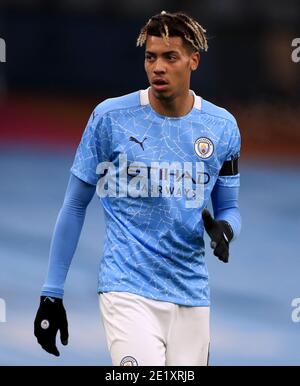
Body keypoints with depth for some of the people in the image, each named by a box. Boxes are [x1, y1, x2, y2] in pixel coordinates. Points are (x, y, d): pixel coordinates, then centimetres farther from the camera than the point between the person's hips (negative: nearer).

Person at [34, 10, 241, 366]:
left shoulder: (222, 126, 5)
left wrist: (224, 228, -10)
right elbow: (74, 206, 3)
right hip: (127, 292, -4)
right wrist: (51, 295, 2)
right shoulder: (110, 117, -3)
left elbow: (229, 209, 16)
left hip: (191, 296, 4)